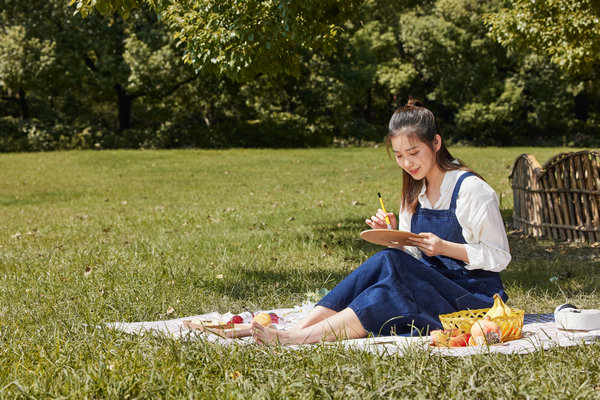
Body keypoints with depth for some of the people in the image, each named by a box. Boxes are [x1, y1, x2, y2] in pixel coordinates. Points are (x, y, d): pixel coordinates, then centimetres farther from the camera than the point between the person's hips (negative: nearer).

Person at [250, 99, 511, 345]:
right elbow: (415, 255, 13)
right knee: (385, 261, -24)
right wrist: (393, 235, -7)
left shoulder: (470, 189, -10)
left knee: (392, 264, -31)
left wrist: (444, 247, -21)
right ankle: (294, 330, -35)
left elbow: (498, 257, -9)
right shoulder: (414, 192, 12)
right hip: (432, 286, 6)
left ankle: (295, 339, -40)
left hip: (475, 296, -6)